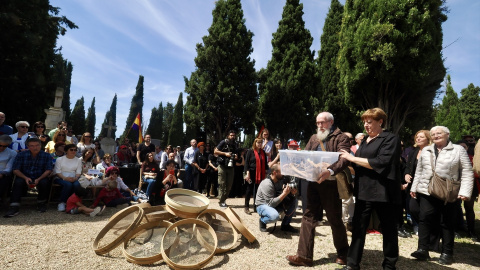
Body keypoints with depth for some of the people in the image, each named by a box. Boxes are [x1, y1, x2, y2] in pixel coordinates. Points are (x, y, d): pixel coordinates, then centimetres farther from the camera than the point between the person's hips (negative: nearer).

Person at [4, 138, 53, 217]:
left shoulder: (46, 156, -3)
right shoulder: (21, 155, -1)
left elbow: (48, 170, -7)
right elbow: (15, 170, -5)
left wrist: (38, 179, -25)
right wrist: (25, 178, -23)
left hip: (40, 178, -1)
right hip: (24, 177, 1)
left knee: (44, 182, -32)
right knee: (18, 182, -31)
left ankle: (41, 203, -6)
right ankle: (14, 207, -29)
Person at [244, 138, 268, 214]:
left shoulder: (263, 152, 12)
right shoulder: (250, 151, -3)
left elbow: (265, 163, 13)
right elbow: (246, 163, -8)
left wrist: (266, 172, 6)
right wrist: (247, 173, -15)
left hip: (260, 175, 4)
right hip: (252, 173, -4)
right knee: (249, 190, 2)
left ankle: (256, 206, 18)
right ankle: (246, 207, 11)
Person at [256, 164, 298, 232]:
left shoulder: (280, 180, -4)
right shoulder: (267, 184, -27)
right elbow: (270, 204, -30)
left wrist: (292, 193, -21)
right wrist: (284, 194, -33)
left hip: (275, 203, 8)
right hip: (263, 205, -8)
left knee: (294, 200, -9)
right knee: (275, 216, -39)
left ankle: (285, 225, 2)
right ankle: (262, 220, -3)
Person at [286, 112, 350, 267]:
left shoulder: (340, 138, -3)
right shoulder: (313, 138, 17)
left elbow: (344, 159, -17)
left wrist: (330, 171, -34)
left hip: (331, 183, -5)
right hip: (313, 183, 5)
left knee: (335, 219, 9)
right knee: (308, 217, 5)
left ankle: (342, 253, 31)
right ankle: (304, 255, 12)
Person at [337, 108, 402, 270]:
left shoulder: (391, 139, -6)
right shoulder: (366, 140, 15)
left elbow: (380, 163, -19)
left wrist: (352, 158, -15)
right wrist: (348, 159, 4)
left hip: (383, 191, -6)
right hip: (364, 191, 6)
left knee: (388, 229, 10)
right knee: (358, 228, 7)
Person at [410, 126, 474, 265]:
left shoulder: (458, 150, 3)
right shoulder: (426, 151, 15)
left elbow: (467, 173, -2)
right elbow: (419, 171, 18)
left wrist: (465, 192, -12)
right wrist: (414, 187, 13)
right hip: (426, 192, 3)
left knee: (447, 222, 6)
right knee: (425, 219, -5)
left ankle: (447, 253, 17)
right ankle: (423, 249, 0)